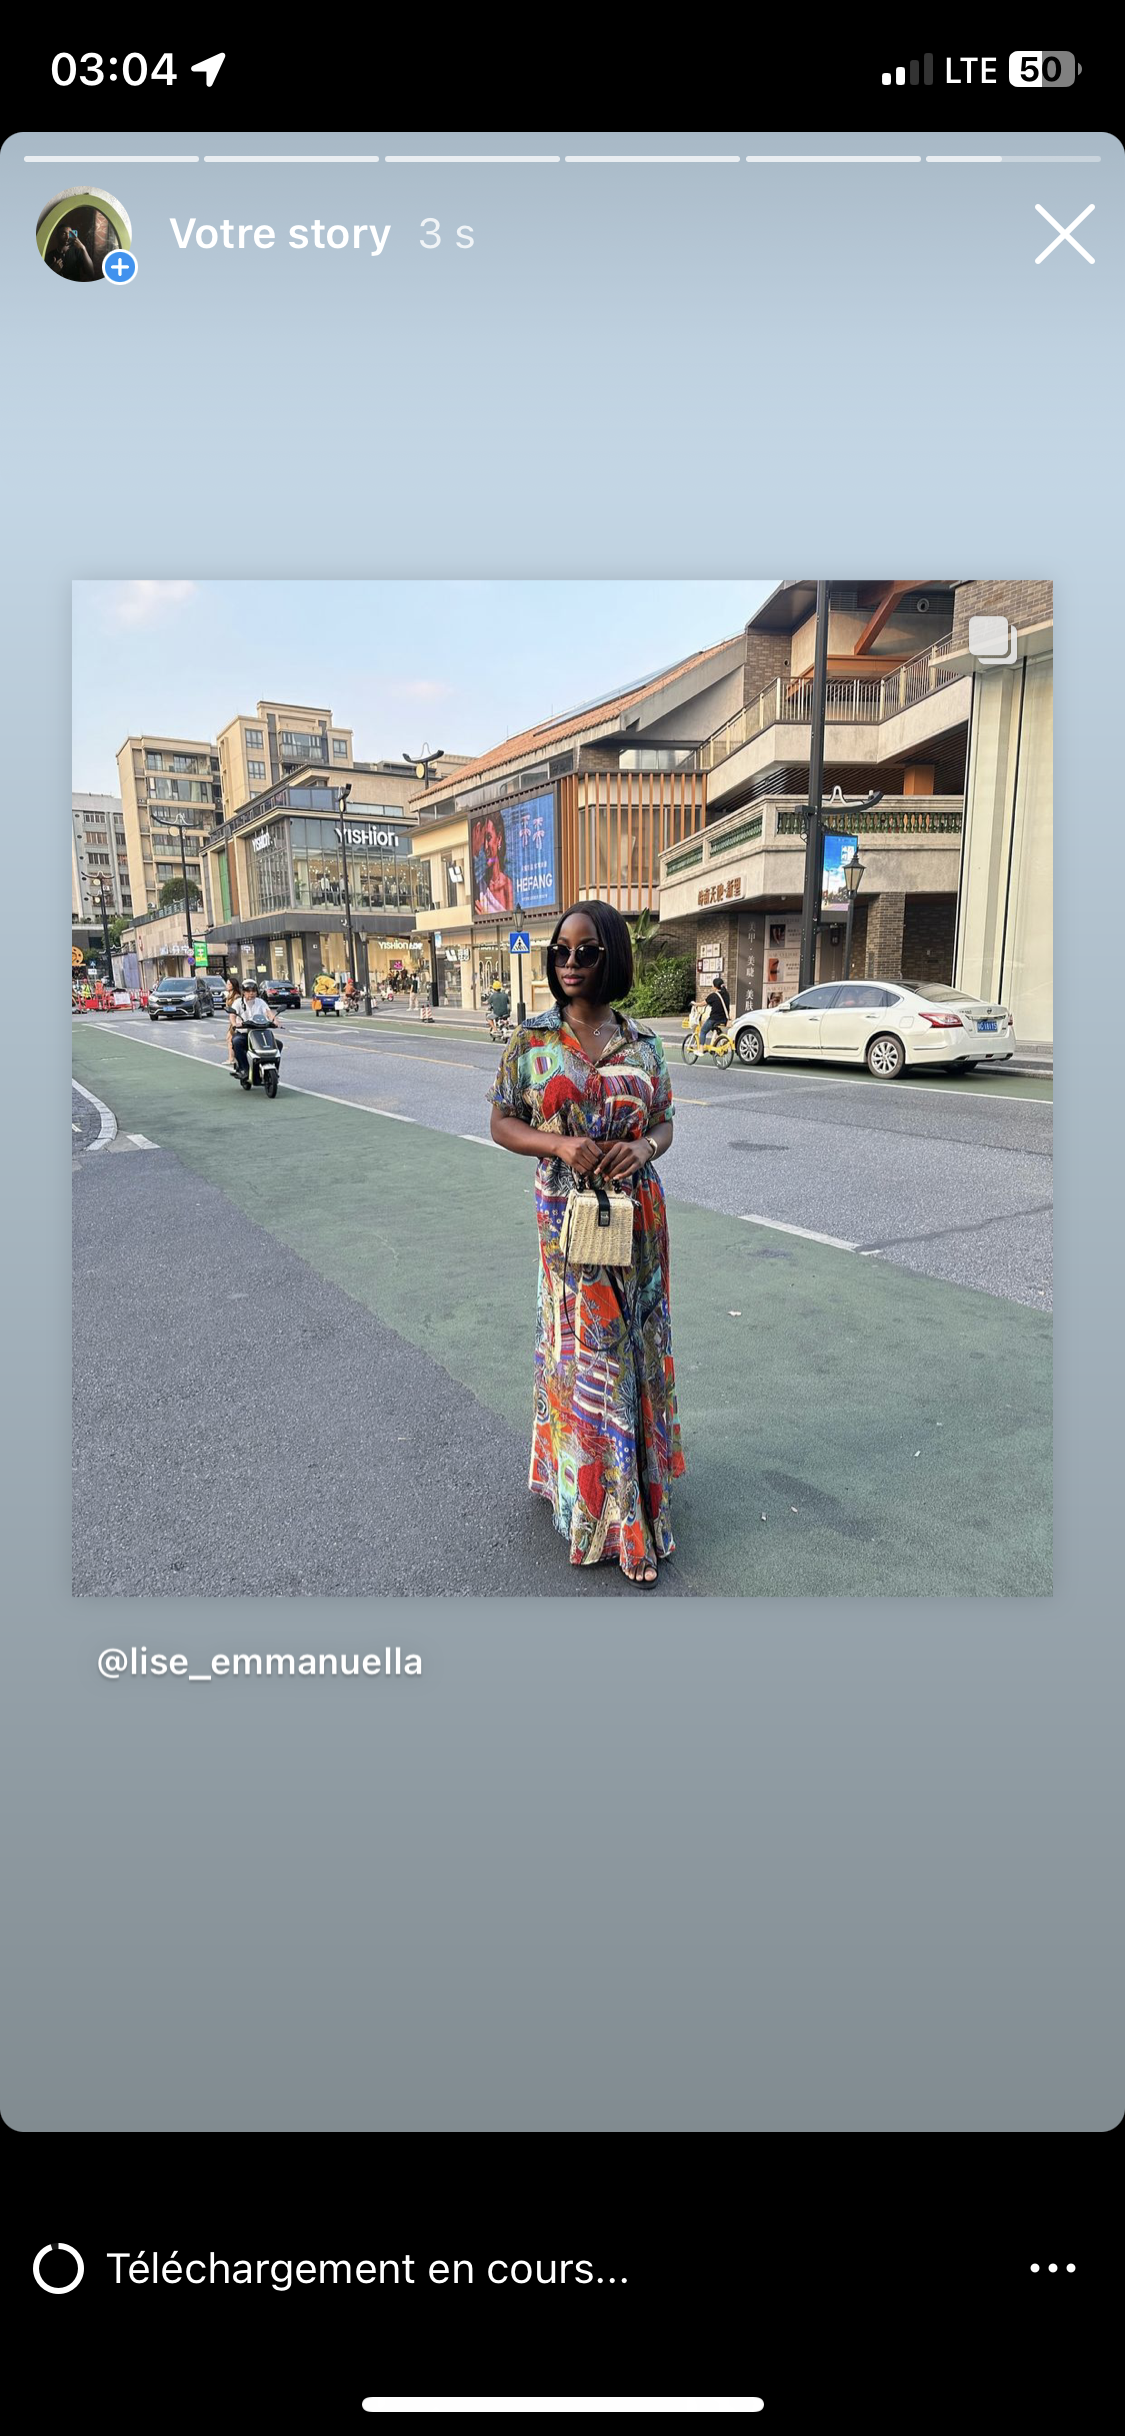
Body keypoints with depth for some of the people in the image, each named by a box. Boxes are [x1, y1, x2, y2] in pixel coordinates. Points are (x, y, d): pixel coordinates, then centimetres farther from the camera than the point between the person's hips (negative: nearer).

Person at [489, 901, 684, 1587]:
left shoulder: (642, 1041, 1)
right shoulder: (532, 1040, -3)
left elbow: (665, 1122, 9)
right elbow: (501, 1122, 0)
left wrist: (644, 1147, -15)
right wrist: (558, 1144, -19)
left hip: (638, 1215, 2)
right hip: (568, 1216, -2)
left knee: (634, 1345, 13)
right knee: (585, 1354, 5)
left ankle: (640, 1475, 33)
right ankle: (599, 1508, 20)